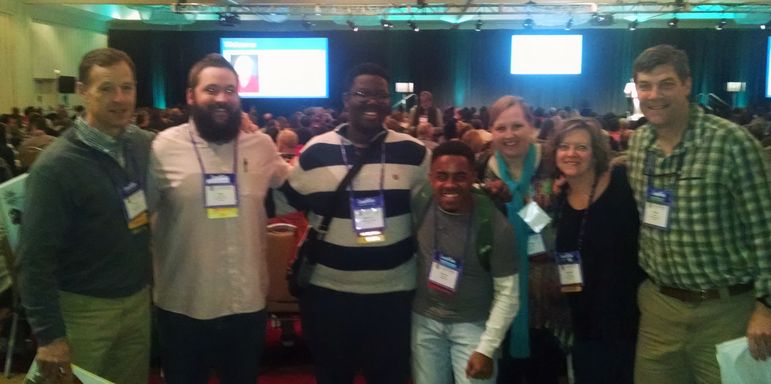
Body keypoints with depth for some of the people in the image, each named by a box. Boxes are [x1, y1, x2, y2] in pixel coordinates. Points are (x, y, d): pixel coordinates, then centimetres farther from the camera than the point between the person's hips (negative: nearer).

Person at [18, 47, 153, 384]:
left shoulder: (146, 144, 0)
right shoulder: (56, 165, -17)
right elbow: (35, 257, -16)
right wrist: (48, 334, -17)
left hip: (139, 299, 5)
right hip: (84, 309, -5)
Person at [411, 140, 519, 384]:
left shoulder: (495, 225, -18)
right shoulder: (419, 208, -12)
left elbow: (507, 292, -12)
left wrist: (486, 349, -12)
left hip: (474, 324, -2)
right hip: (424, 320, 3)